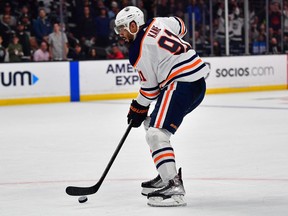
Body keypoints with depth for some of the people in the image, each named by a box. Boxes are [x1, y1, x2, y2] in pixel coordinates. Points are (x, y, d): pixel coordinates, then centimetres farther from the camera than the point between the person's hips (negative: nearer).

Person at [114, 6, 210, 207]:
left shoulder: (139, 51, -11)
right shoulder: (157, 23, 11)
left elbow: (150, 88, -5)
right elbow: (181, 27, 30)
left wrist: (138, 109, 11)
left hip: (182, 84, -10)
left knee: (156, 133, -18)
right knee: (151, 123, 22)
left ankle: (174, 189, -27)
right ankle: (168, 175, 24)